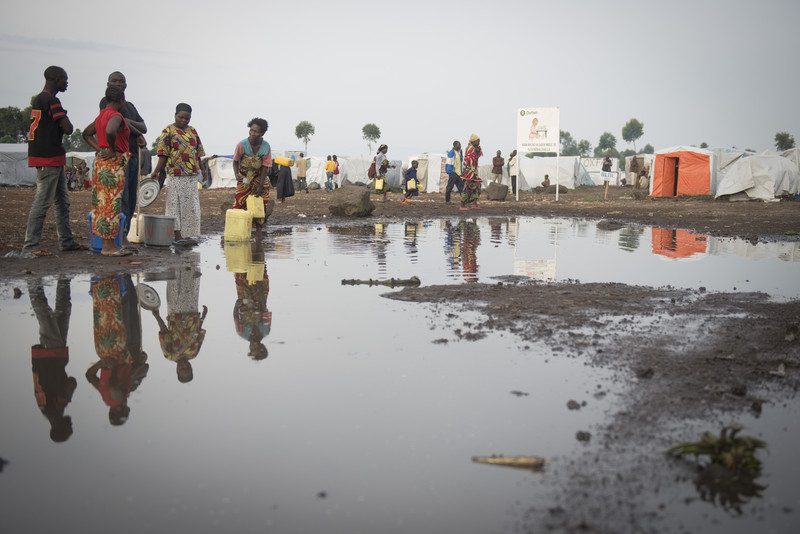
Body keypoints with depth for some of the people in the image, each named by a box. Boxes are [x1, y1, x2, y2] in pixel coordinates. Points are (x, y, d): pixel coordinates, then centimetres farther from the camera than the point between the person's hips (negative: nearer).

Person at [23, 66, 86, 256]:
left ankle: (67, 241, 19)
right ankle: (30, 244, -3)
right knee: (43, 201, -7)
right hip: (49, 158, -10)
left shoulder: (37, 99, 17)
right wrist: (65, 122, 2)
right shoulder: (51, 101, -15)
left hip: (54, 158, 10)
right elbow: (68, 129, -18)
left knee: (62, 201, 14)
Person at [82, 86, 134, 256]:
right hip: (114, 164, -10)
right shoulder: (116, 116, -14)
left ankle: (107, 244, 17)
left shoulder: (101, 116, 14)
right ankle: (108, 246, -2)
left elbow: (86, 133, 25)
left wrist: (99, 149, 13)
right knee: (111, 204, -5)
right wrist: (112, 150, -19)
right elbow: (110, 132, -35)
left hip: (100, 162, 10)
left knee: (103, 204, 11)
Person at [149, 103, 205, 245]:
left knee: (190, 205, 7)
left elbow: (198, 152, 19)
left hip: (192, 176, 6)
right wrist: (156, 172, -16)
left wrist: (202, 169, 16)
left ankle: (187, 234, 14)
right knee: (176, 205, -1)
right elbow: (163, 154, -7)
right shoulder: (168, 132, -2)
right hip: (176, 175, -6)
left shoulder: (192, 131, 15)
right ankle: (177, 235, 1)